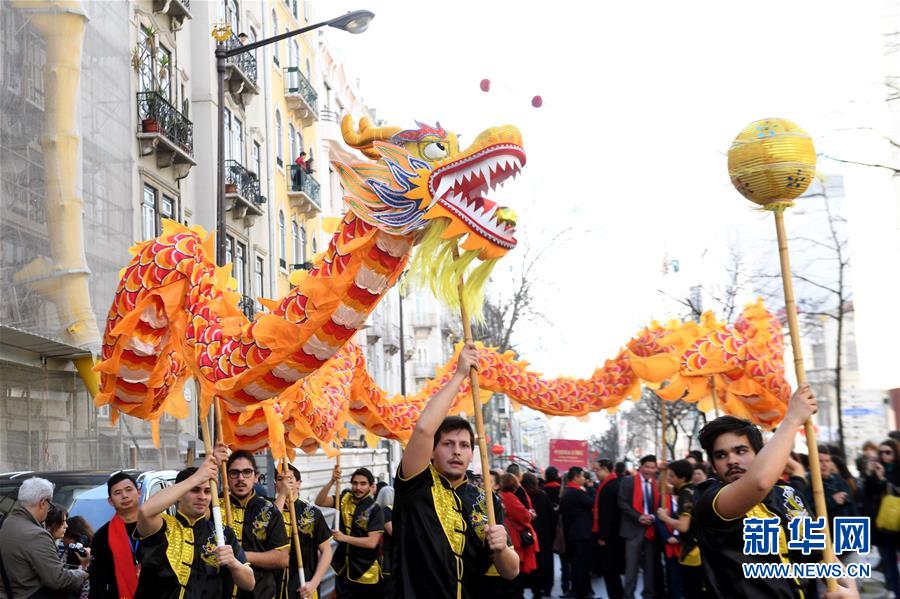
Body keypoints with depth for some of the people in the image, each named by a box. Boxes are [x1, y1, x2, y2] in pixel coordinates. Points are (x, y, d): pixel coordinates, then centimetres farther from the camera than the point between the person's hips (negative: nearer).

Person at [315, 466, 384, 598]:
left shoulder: (375, 510, -13)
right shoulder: (345, 498, 0)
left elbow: (372, 542, -18)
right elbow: (320, 502, -9)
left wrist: (344, 538, -19)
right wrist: (332, 481, -22)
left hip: (366, 573, -4)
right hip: (344, 569, 4)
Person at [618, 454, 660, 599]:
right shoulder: (628, 481, -2)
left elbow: (660, 505, 10)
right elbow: (622, 503, -7)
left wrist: (653, 517, -9)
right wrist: (639, 517, -15)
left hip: (652, 529, 3)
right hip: (634, 528, -3)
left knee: (651, 564, 8)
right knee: (632, 565, -3)